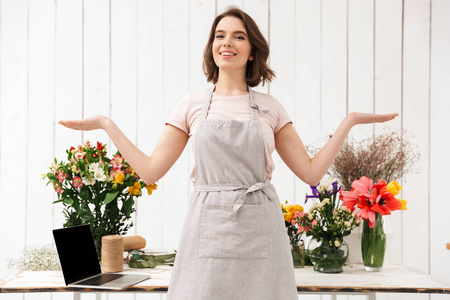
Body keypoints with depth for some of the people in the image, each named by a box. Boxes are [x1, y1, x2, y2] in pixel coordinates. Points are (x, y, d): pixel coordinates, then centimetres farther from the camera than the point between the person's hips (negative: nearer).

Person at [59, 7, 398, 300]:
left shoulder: (270, 108, 9)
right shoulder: (192, 105, 8)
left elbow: (311, 172, 6)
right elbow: (151, 170, 7)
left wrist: (349, 121, 5)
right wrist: (107, 125, 7)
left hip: (259, 232, 0)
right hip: (208, 228, 0)